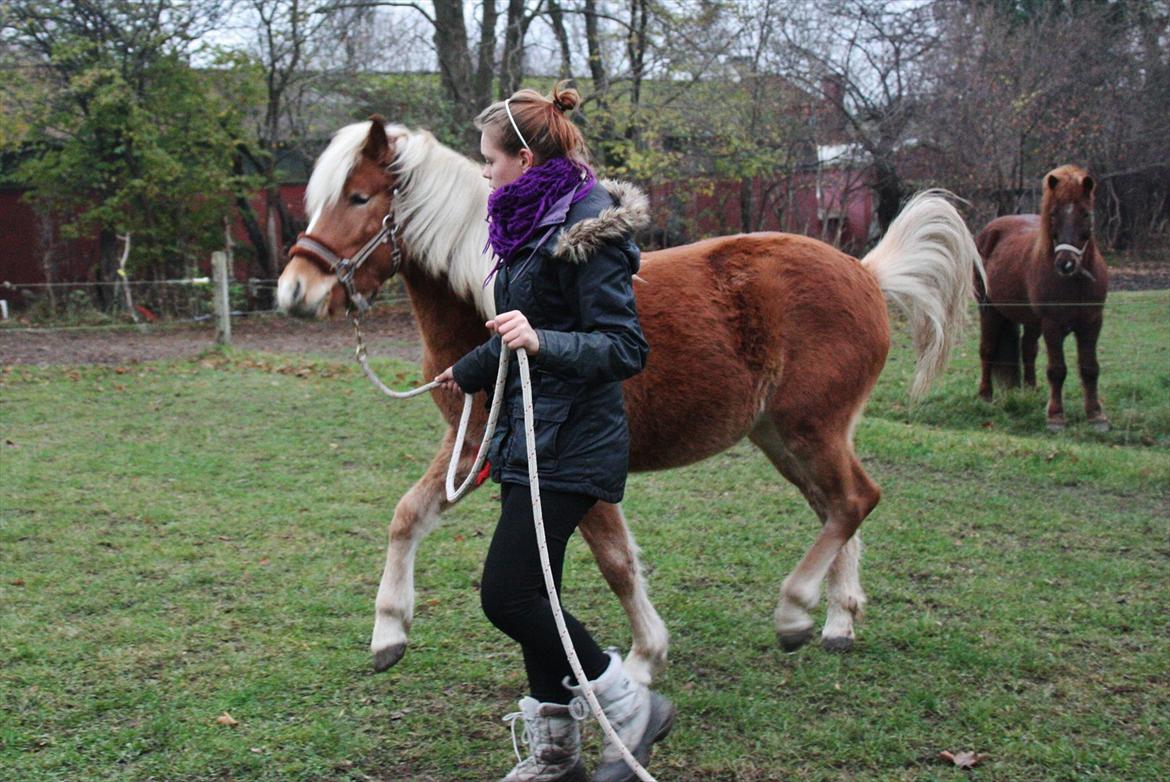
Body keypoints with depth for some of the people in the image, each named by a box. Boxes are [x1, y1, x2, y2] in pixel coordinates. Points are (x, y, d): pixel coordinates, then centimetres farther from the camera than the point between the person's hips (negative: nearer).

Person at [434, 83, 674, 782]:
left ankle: (632, 706, 4)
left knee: (506, 594, -10)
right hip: (532, 435, 10)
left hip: (570, 446, -10)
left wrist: (542, 342, -35)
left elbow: (625, 349, -20)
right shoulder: (532, 226, 14)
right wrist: (468, 371, 42)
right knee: (528, 594, 11)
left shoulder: (586, 231, -15)